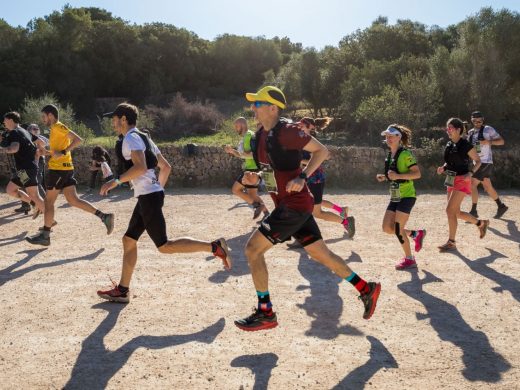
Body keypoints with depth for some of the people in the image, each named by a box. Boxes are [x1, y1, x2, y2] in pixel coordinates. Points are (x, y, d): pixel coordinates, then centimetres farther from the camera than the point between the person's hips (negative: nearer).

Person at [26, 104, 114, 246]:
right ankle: (104, 217, -2)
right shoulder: (55, 129, 19)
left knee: (49, 201, 0)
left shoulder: (58, 127, -10)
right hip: (65, 168, 9)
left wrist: (62, 153, -26)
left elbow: (78, 139, -22)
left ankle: (45, 236, 8)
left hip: (59, 168, -9)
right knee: (73, 200, 4)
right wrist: (46, 152, 20)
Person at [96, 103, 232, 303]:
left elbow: (141, 167, -27)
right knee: (129, 240, 14)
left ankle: (214, 247, -10)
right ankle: (122, 290, 20)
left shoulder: (131, 138, -9)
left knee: (164, 246, -8)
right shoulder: (144, 137, 20)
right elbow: (166, 167, 22)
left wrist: (116, 181, -21)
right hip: (151, 195, 10)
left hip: (148, 197, -10)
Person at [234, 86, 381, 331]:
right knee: (320, 254, 15)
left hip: (295, 205, -9)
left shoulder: (286, 131, -14)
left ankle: (265, 314, 1)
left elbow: (322, 150, -11)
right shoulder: (261, 136, 12)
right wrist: (255, 178, 2)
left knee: (253, 248, -9)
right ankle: (366, 289, 25)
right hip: (287, 206, 9)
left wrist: (302, 177, -22)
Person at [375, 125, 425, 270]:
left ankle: (409, 259, 9)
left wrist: (397, 176, -28)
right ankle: (416, 234, 24)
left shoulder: (405, 154, -14)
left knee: (398, 229, -9)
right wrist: (385, 177, 6)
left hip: (406, 195, -8)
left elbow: (417, 174, -18)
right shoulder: (390, 154, 11)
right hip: (395, 196, 8)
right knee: (387, 228, 4)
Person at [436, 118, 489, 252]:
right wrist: (443, 168, 1)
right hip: (451, 180, 8)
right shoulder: (449, 145, 8)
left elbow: (478, 161, -5)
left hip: (462, 181, -8)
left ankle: (451, 243, -2)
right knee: (456, 212, 12)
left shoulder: (465, 145, -12)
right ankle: (481, 223, 34)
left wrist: (471, 173, -20)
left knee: (450, 210, -12)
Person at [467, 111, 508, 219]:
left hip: (485, 162, -7)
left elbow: (501, 141, -5)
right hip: (477, 162, 7)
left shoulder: (488, 129, -5)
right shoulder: (471, 133, 13)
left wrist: (489, 142, -22)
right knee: (487, 187, 14)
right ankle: (501, 207, 29)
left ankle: (473, 211, -7)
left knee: (473, 184, -13)